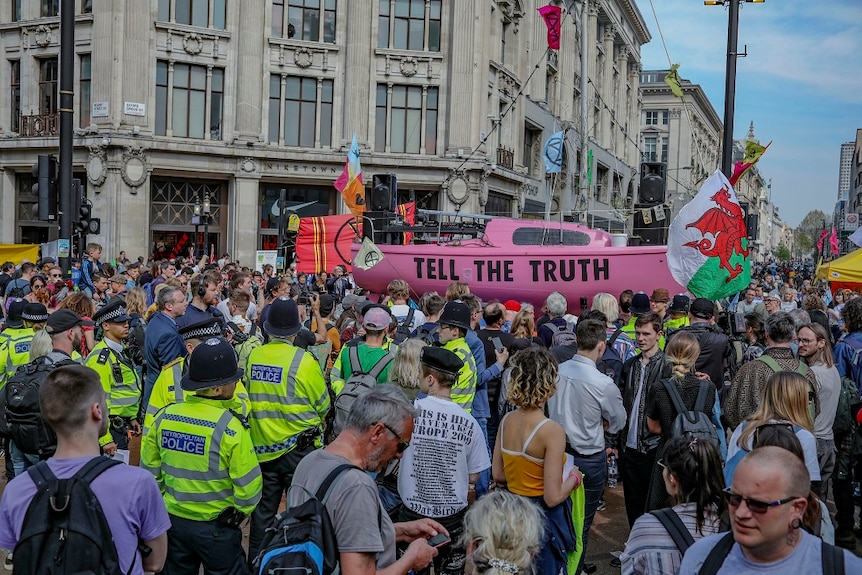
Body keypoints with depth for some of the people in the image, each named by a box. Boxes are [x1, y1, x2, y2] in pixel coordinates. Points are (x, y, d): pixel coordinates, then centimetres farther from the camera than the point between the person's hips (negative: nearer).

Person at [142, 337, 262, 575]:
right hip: (216, 528, -5)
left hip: (174, 522, 5)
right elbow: (248, 485, -17)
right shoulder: (229, 426, -22)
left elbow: (150, 469, 4)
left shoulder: (165, 416, -7)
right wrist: (240, 510, 3)